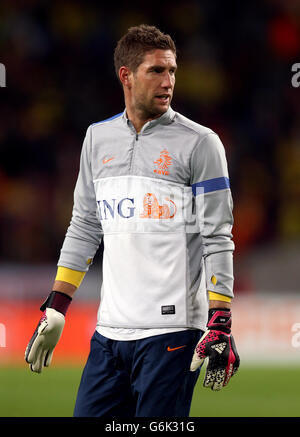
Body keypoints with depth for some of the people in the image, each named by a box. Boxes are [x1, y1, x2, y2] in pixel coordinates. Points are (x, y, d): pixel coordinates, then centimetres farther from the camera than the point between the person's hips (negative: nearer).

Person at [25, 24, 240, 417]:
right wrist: (56, 308, 15)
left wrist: (220, 326, -12)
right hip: (111, 330, 5)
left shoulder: (200, 143, -3)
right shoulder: (98, 138, 12)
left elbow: (217, 240, -6)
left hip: (172, 331, -5)